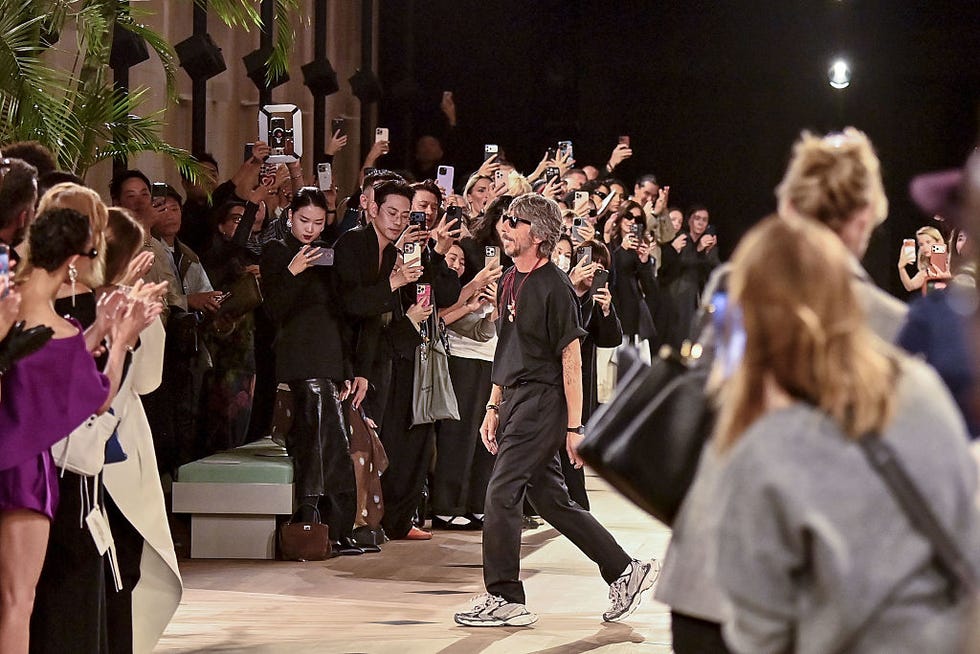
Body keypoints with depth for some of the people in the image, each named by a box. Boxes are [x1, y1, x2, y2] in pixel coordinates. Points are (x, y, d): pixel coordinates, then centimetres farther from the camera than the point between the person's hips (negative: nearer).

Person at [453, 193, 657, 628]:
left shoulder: (554, 287, -13)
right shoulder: (509, 282, 13)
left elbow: (571, 361, -14)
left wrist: (574, 427, -15)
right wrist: (494, 407, 19)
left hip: (543, 402, -9)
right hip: (516, 400, 9)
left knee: (501, 494, -11)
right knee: (550, 499, 12)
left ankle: (504, 599, -3)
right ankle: (625, 572, 22)